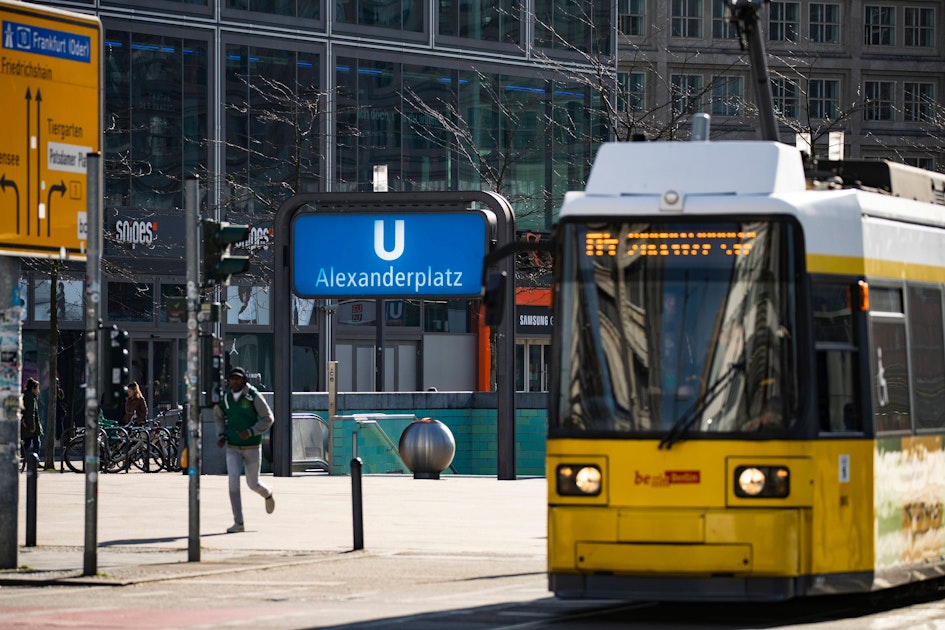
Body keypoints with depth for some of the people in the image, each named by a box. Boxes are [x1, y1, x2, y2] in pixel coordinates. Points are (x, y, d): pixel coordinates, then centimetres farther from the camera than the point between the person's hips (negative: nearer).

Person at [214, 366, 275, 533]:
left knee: (253, 484, 7)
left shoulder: (253, 396, -13)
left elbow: (267, 418, -8)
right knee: (233, 480, -14)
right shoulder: (224, 397, -2)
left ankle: (267, 494, 46)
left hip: (252, 447, -2)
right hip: (233, 448, 2)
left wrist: (251, 432, -22)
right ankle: (238, 522, -10)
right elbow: (218, 416, 17)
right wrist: (221, 435, 0)